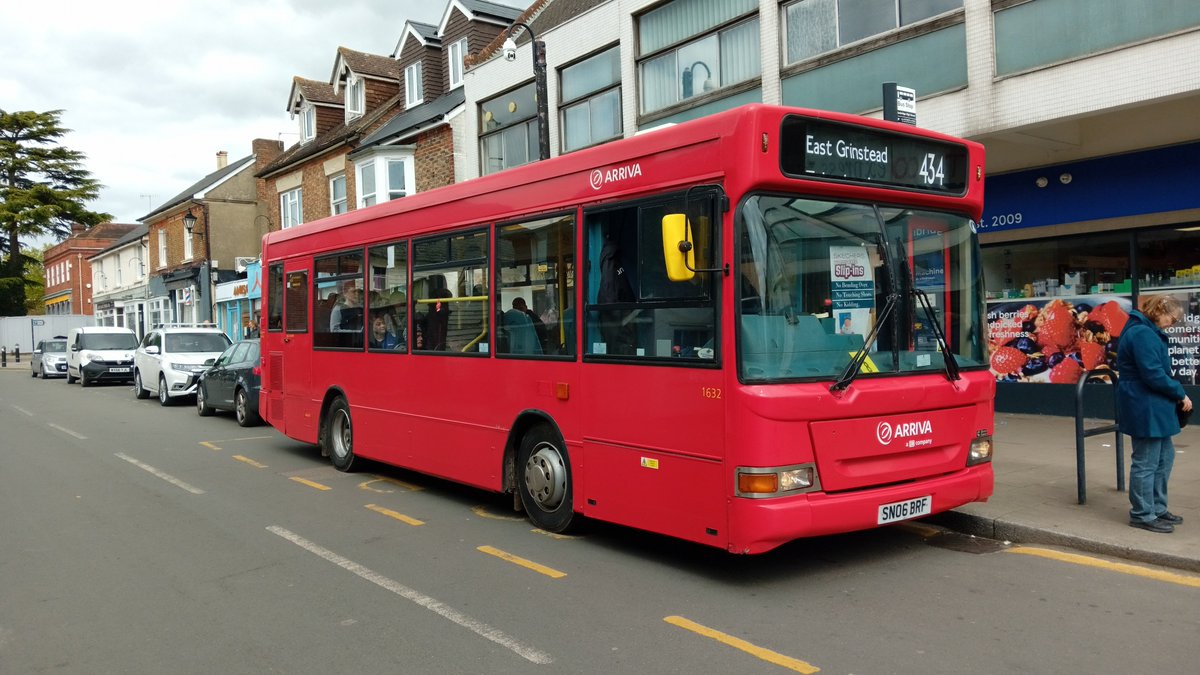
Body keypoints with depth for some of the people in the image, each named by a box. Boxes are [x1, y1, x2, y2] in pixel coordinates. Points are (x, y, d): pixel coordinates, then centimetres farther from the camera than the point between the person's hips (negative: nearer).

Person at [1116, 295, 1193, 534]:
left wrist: (1175, 394, 6)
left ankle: (1157, 508, 28)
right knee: (1147, 462, -2)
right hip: (1145, 408, -11)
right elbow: (1153, 375, -23)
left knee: (1165, 456, 18)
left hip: (1153, 408, 11)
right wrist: (1180, 394, -12)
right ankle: (1142, 515, 9)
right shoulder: (1143, 334, -19)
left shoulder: (1146, 332, 15)